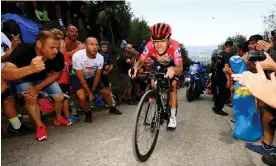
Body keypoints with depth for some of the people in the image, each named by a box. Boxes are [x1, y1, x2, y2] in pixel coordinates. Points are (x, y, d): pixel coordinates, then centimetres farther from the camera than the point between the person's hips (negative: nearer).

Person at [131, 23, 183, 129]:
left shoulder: (175, 46, -42)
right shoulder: (150, 46, -36)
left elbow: (180, 69, -45)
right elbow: (140, 61, -29)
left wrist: (173, 69, -68)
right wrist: (135, 68, -51)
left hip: (173, 65, -2)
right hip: (159, 65, 3)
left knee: (173, 85, -17)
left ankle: (173, 116, -4)